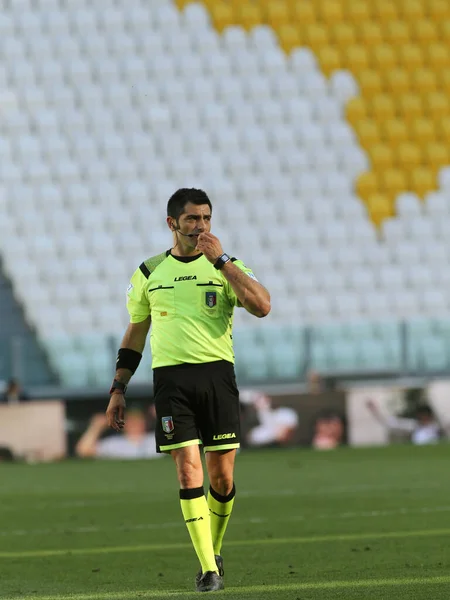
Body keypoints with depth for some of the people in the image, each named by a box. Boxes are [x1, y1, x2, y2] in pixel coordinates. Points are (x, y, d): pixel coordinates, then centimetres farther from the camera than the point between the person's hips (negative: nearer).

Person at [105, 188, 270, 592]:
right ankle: (209, 570, -9)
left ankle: (214, 551, 27)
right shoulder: (149, 274, 10)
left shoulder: (226, 266, 5)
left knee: (222, 477, 1)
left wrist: (220, 260, -14)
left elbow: (262, 306, -13)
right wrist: (118, 389, 13)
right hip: (170, 377, 0)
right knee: (188, 470, -11)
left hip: (217, 373, 0)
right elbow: (135, 334, 19)